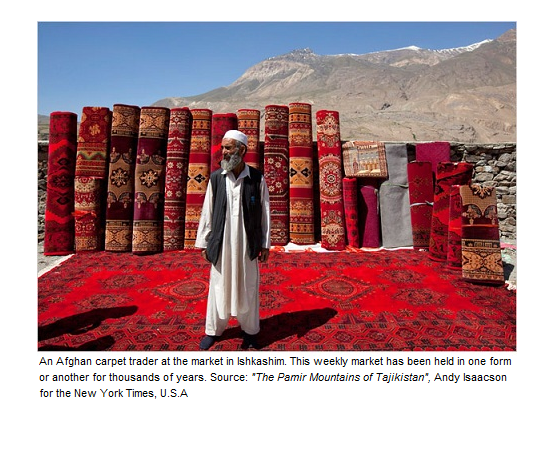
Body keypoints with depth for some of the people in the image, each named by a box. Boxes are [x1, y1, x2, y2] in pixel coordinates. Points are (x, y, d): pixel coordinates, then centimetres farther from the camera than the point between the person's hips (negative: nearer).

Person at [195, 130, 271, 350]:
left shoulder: (257, 178, -3)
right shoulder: (215, 178, 0)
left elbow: (264, 213, 1)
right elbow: (207, 212, 4)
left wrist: (265, 244, 1)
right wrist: (203, 242, 5)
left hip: (247, 244, -1)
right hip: (221, 243, 1)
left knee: (248, 288, 10)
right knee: (219, 286, 10)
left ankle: (250, 330, 28)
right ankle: (214, 330, 28)